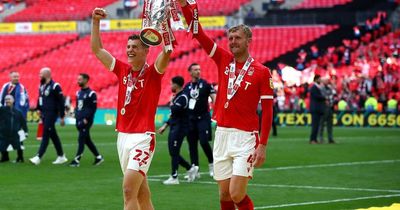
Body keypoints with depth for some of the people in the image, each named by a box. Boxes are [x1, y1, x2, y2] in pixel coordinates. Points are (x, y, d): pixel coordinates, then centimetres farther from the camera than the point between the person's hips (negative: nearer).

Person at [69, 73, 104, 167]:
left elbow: (93, 108, -12)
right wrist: (77, 116, 7)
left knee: (81, 139, -10)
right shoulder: (78, 93, 15)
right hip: (79, 121, 8)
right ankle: (98, 157, 21)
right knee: (87, 140, 11)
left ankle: (77, 160, -10)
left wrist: (86, 119, -17)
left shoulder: (91, 94, -9)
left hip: (86, 121, -8)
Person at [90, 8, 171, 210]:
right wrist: (95, 22, 7)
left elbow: (167, 50, -23)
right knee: (141, 193, 13)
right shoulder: (122, 70, 9)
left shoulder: (153, 72, -6)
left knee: (129, 190, -15)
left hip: (143, 138, -6)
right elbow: (97, 49, 14)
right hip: (123, 136, 6)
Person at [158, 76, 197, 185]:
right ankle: (190, 169, 20)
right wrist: (165, 125, 22)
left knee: (174, 152, -7)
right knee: (173, 152, 11)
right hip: (174, 127, 10)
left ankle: (174, 177, -3)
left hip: (180, 128, -10)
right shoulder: (176, 96, 17)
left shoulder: (183, 97, -14)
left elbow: (175, 110, -27)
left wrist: (172, 104, -6)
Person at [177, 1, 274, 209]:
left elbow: (267, 111, -5)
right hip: (222, 135, 5)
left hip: (245, 137, -5)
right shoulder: (223, 60, 7)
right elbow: (198, 34, 3)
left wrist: (262, 145, -12)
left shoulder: (261, 71, -5)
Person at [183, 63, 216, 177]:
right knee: (192, 144, 4)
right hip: (191, 118, 4)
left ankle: (211, 164, 7)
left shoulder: (206, 84, -3)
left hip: (203, 118, -4)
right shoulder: (187, 87, 9)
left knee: (204, 142, -13)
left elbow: (214, 98, -7)